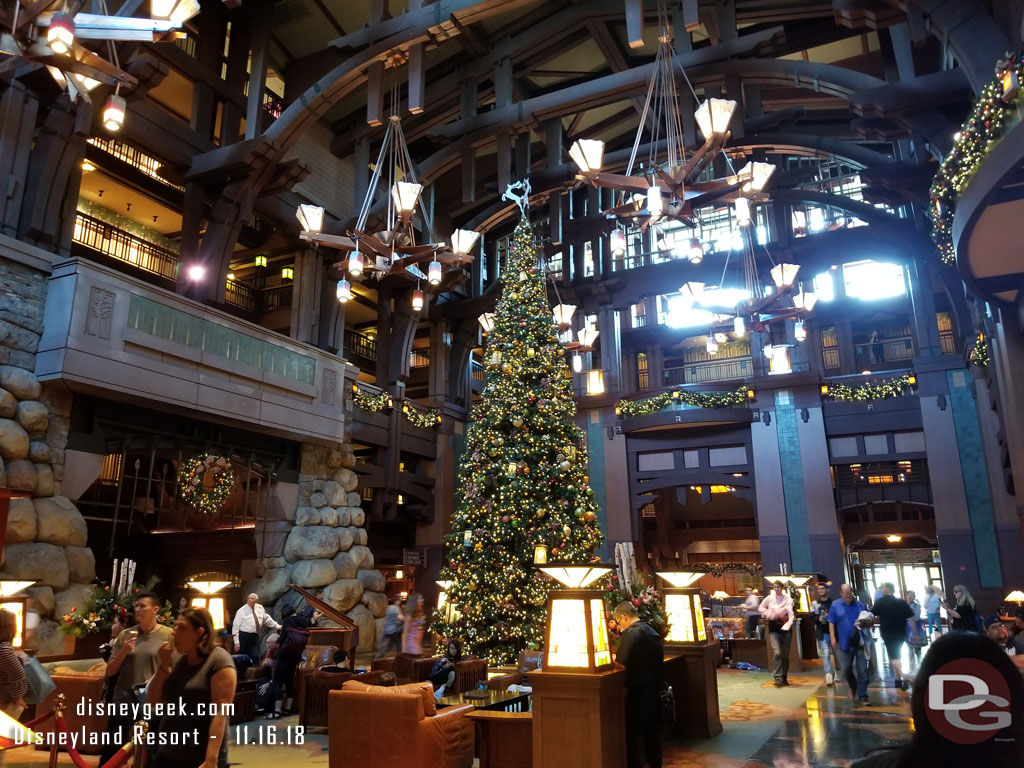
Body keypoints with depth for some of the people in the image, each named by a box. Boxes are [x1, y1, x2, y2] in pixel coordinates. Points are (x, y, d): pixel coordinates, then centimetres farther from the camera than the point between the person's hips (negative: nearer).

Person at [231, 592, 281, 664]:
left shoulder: (260, 609, 8)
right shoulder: (241, 611, -6)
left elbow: (267, 619, 18)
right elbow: (236, 627, -7)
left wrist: (278, 627, 16)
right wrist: (237, 642, -11)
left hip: (255, 637, 4)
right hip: (244, 636, -4)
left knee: (255, 657, -3)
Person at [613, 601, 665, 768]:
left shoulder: (630, 633, -17)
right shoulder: (652, 631, 9)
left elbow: (622, 662, -22)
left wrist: (613, 658, -2)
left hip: (638, 690, -8)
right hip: (655, 687, 8)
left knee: (634, 733, 2)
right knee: (653, 730, 18)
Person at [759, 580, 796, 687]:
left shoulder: (788, 599, -5)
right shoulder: (769, 598, 2)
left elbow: (791, 614, -15)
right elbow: (760, 608, 16)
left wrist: (788, 624, -31)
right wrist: (768, 614, -2)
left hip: (786, 629, 0)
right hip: (774, 629, 0)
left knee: (785, 654, 9)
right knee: (777, 652, -14)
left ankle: (784, 677, 24)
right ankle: (778, 677, -12)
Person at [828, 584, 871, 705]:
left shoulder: (861, 605, 2)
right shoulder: (835, 605, 2)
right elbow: (831, 623, 3)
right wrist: (833, 638, -6)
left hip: (860, 643, 0)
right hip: (844, 643, 0)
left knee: (862, 670, -1)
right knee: (846, 669, 6)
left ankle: (862, 696, 8)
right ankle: (853, 686, 34)